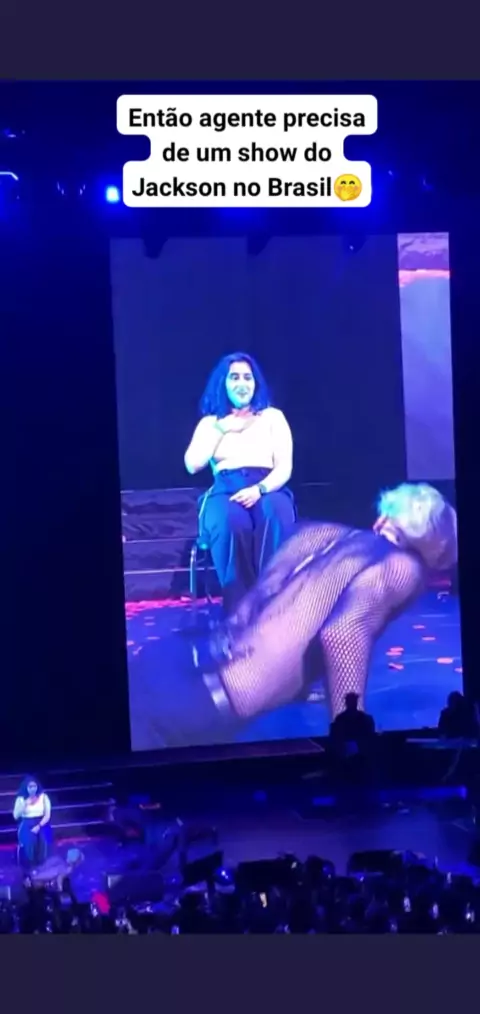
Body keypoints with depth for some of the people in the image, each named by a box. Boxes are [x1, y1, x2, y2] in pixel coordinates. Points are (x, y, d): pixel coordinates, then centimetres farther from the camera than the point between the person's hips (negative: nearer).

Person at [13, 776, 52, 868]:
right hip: (26, 825, 0)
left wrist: (38, 826, -14)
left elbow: (48, 815, -1)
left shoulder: (43, 797, 2)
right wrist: (25, 804, -14)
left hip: (41, 824, 0)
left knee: (42, 839, -26)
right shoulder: (21, 799, 3)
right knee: (29, 840, -27)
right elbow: (16, 816, -3)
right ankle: (29, 869, -15)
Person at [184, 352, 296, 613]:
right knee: (230, 520, -39)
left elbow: (284, 467, 5)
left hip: (267, 489, 0)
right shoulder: (210, 422, 18)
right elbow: (192, 465, 5)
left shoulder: (273, 417, 15)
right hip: (225, 491, 0)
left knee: (277, 513, -39)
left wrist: (259, 489, -14)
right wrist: (221, 430, 1)